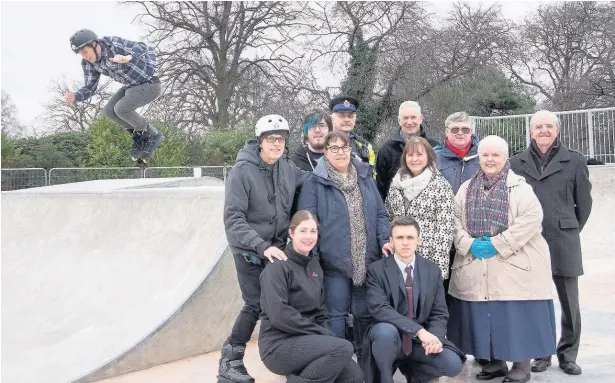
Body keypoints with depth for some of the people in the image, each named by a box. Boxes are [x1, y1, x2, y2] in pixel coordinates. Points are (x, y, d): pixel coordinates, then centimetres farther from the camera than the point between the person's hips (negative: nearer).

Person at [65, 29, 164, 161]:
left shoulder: (114, 44, -25)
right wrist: (74, 96, -23)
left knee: (120, 109, -22)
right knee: (109, 111, -6)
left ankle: (153, 136, -3)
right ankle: (139, 135, 12)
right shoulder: (88, 63, -5)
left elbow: (148, 50, -30)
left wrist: (128, 58, -50)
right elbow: (89, 88, -1)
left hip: (149, 84, -8)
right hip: (132, 86, 8)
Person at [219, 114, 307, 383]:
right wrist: (262, 246, -30)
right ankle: (230, 361, 6)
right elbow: (233, 218, -20)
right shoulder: (242, 171, -16)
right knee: (256, 304, -8)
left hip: (278, 247, 5)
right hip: (250, 250, -5)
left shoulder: (288, 168, -1)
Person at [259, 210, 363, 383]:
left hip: (307, 340, 7)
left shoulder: (314, 265, 13)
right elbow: (279, 315, -20)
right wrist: (320, 334, -15)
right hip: (279, 345, -7)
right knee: (344, 348, -25)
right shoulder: (278, 266, -11)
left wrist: (325, 334, -4)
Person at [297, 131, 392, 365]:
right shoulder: (315, 183, -3)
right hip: (334, 262, -4)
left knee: (365, 313, 14)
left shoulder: (365, 178, 11)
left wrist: (385, 240, -3)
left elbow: (380, 214, 13)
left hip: (367, 262, 4)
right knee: (336, 314, 4)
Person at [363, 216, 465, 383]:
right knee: (386, 330, -37)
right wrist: (419, 330, -29)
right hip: (388, 336, -3)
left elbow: (439, 313, 4)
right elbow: (379, 308, -20)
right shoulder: (376, 270, -7)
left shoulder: (433, 270, 5)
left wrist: (434, 336, -19)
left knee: (453, 364, -21)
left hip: (422, 339, 3)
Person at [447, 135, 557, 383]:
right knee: (484, 316, 9)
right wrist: (469, 244, -11)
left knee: (516, 316, -1)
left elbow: (531, 218, -14)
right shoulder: (466, 189, 13)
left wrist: (497, 244, -17)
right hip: (476, 269, 4)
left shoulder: (519, 187, -2)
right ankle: (496, 362, 24)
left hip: (513, 266, -4)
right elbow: (455, 219, 7)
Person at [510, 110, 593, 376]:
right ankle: (541, 353, 19)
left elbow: (584, 202, 7)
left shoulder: (574, 161, 2)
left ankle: (568, 354, 20)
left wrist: (570, 232, 9)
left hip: (563, 243, -1)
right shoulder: (517, 163, 5)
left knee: (569, 302, 6)